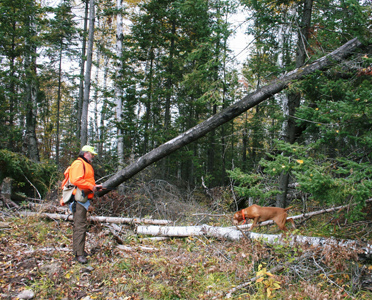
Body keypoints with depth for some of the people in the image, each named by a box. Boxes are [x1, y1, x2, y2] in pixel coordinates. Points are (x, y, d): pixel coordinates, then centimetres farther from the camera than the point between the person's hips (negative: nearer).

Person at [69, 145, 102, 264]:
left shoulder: (86, 165, 24)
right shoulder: (79, 164, -11)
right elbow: (76, 180, -23)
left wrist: (95, 186, 13)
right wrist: (91, 187, -18)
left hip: (83, 200, 11)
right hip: (78, 200, -11)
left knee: (81, 225, 16)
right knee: (80, 225, -12)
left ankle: (79, 250, 26)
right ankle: (79, 254, -10)